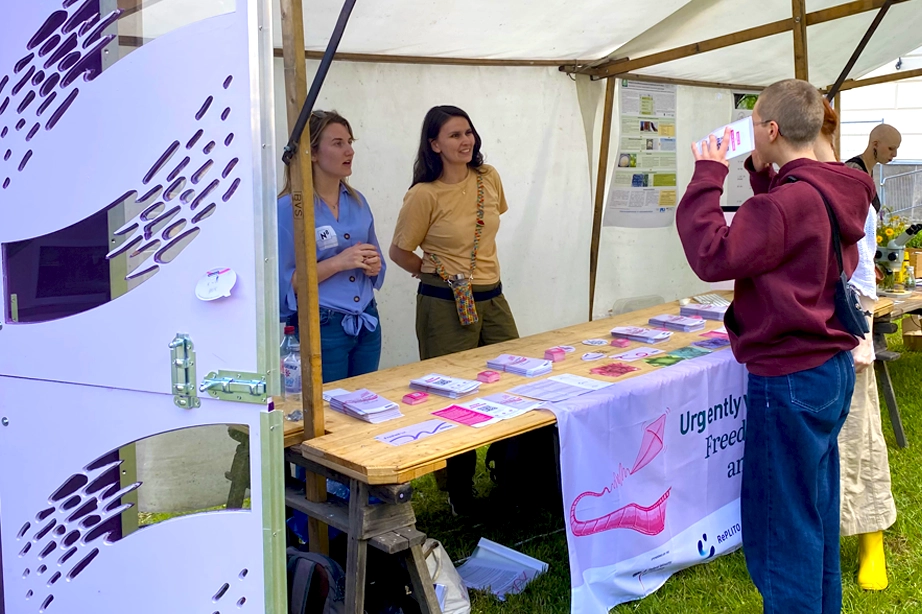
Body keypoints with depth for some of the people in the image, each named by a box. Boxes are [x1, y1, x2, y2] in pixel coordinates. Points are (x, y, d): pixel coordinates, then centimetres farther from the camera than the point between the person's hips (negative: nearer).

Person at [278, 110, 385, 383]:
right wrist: (337, 262, -20)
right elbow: (284, 282, -13)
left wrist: (374, 265, -3)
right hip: (321, 329, -6)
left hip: (367, 324, 6)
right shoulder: (290, 208, -9)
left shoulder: (357, 201, 9)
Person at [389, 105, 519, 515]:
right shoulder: (424, 195, -12)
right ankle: (461, 498, 20)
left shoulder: (489, 178, 5)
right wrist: (440, 273, 2)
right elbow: (399, 252, -2)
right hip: (446, 306, -6)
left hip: (492, 299, 6)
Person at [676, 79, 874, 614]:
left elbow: (713, 256, -27)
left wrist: (708, 175, -18)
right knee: (817, 509, 22)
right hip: (833, 368, 10)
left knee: (782, 526, 3)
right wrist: (763, 175, 11)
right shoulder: (834, 193, 6)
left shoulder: (789, 201, -23)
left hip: (791, 379, -10)